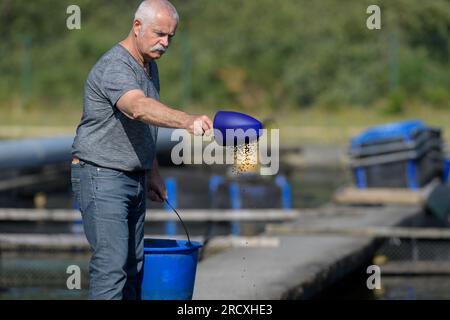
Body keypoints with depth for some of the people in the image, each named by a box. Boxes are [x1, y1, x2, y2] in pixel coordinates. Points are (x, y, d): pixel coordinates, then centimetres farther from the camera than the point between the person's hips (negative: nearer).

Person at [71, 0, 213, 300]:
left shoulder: (149, 66, 10)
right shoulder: (114, 68, -22)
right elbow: (139, 108, -44)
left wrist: (152, 173, 23)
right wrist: (188, 121, -58)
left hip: (134, 179, 10)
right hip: (101, 177, -10)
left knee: (133, 263, 11)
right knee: (112, 261, -17)